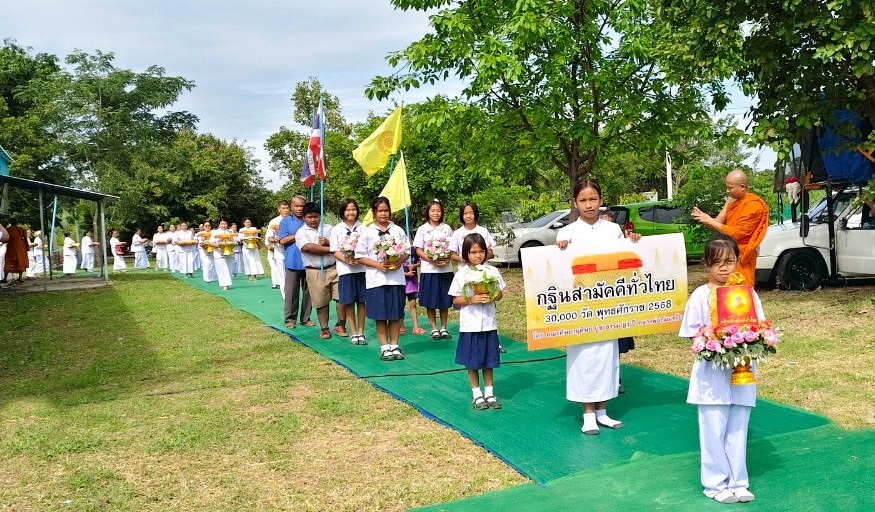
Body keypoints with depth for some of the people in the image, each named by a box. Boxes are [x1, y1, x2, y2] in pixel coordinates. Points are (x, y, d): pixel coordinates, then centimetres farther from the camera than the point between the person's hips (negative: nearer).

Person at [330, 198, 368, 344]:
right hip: (345, 270, -1)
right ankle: (353, 333, 12)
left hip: (362, 268, 1)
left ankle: (361, 332, 15)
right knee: (349, 302, 2)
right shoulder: (337, 229, 4)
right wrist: (347, 260, -17)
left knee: (361, 301, 4)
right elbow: (335, 252, 0)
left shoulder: (362, 228, 5)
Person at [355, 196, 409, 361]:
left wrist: (400, 261, -13)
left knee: (396, 314, 7)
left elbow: (406, 251, 8)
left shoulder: (397, 230, 6)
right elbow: (360, 256, -2)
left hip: (396, 278, 2)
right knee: (381, 315, 3)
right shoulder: (368, 232, 0)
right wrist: (378, 265, -14)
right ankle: (384, 347, 13)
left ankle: (394, 346, 18)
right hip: (376, 279, -2)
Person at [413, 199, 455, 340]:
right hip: (429, 270, -2)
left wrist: (447, 258, -13)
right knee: (430, 302, 2)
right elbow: (418, 250, -2)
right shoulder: (422, 229, 1)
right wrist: (431, 259, -17)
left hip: (445, 269, 2)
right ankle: (434, 328, 14)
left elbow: (452, 248, 7)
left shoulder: (447, 228, 7)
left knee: (445, 301, 7)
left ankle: (443, 327, 18)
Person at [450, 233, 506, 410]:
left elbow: (500, 293, 7)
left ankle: (489, 393, 25)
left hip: (489, 324, 2)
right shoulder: (461, 274, -6)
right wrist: (471, 299, -19)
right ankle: (477, 395, 21)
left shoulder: (492, 271, 0)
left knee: (489, 360, 12)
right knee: (472, 362, 7)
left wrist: (492, 297, -14)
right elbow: (455, 300, -4)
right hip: (470, 325, -2)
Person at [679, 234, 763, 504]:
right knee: (714, 431, 4)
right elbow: (692, 334, -1)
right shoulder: (700, 295, -3)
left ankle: (737, 482, 24)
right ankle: (716, 483, 18)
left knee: (738, 429, 11)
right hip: (712, 373, -2)